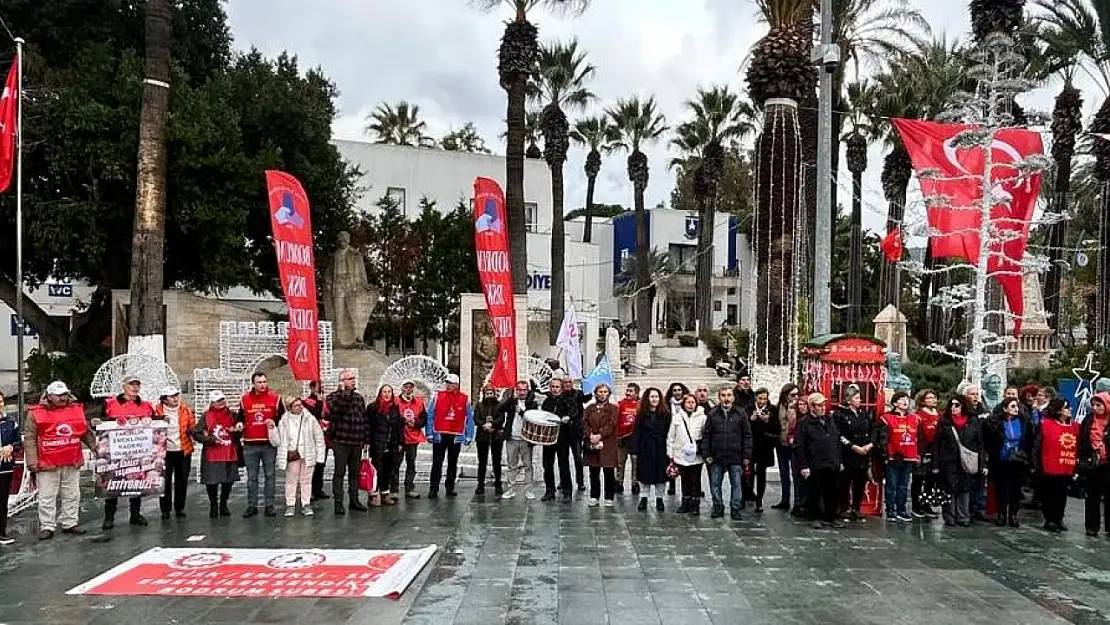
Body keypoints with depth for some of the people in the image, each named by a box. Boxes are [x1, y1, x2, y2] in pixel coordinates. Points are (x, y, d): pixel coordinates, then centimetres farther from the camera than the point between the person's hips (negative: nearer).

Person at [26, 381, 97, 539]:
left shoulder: (77, 409, 7)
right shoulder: (36, 413, -5)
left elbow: (86, 432, 16)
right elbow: (30, 439, -5)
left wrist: (94, 446, 7)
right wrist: (32, 462, -10)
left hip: (72, 462, 4)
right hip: (47, 464, -4)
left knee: (72, 495, 11)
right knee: (47, 497, 3)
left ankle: (70, 523, 21)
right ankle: (47, 526, 12)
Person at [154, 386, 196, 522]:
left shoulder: (186, 410, 4)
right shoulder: (158, 411, -2)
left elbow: (192, 427, 7)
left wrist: (191, 431, -13)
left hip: (183, 451, 2)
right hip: (165, 451, -2)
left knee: (182, 480, 7)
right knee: (165, 481, 0)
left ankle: (180, 508, 19)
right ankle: (165, 510, 10)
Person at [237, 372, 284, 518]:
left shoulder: (275, 398, 1)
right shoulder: (245, 399, 6)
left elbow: (283, 417, 7)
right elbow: (240, 417, 18)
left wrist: (275, 422, -12)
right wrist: (239, 424, -3)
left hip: (269, 443, -1)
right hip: (250, 445, 1)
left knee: (270, 475, 5)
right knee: (251, 477, 8)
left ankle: (270, 505, 12)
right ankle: (252, 506, 16)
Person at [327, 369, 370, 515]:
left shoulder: (359, 397, 14)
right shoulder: (334, 396, -2)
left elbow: (365, 418, 15)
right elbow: (334, 407, -26)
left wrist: (366, 438, 11)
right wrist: (344, 391, -23)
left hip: (357, 442, 5)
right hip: (341, 441, -5)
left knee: (355, 472, 12)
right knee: (340, 472, -1)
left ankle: (353, 500, 22)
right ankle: (338, 503, 3)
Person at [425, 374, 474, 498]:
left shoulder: (464, 399, 2)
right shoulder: (438, 396, 0)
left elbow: (469, 418, 4)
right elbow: (430, 415, 0)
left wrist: (468, 436, -1)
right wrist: (429, 433, -6)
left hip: (456, 436, 1)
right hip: (439, 435, -1)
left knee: (453, 463, 10)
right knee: (437, 463, 0)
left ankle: (450, 488, 19)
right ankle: (433, 489, 4)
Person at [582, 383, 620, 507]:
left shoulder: (613, 408, 4)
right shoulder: (590, 408, 14)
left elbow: (612, 425, -7)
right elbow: (584, 423, 4)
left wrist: (600, 435, -16)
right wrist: (590, 435, -13)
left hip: (608, 445, -3)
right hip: (591, 444, 3)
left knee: (609, 473, 1)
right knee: (593, 473, 7)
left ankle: (609, 498, 10)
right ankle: (594, 497, 16)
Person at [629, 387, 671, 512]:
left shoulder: (665, 414, 0)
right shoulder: (642, 415, 1)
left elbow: (669, 433, -1)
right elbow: (636, 433, -1)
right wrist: (634, 450, -6)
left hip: (660, 449, 0)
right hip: (645, 450, 0)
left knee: (660, 474, 7)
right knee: (645, 475, 6)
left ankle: (659, 499, 19)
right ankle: (643, 498, 17)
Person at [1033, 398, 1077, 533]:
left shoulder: (1075, 427, 6)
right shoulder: (1046, 424, -9)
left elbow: (1078, 448, 10)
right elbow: (1036, 446, -8)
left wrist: (1077, 466, 6)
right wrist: (1036, 466, -9)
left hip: (1067, 470, 5)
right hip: (1049, 469, -4)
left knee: (1062, 495, 13)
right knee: (1048, 495, 6)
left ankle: (1059, 519, 27)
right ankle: (1050, 520, 17)